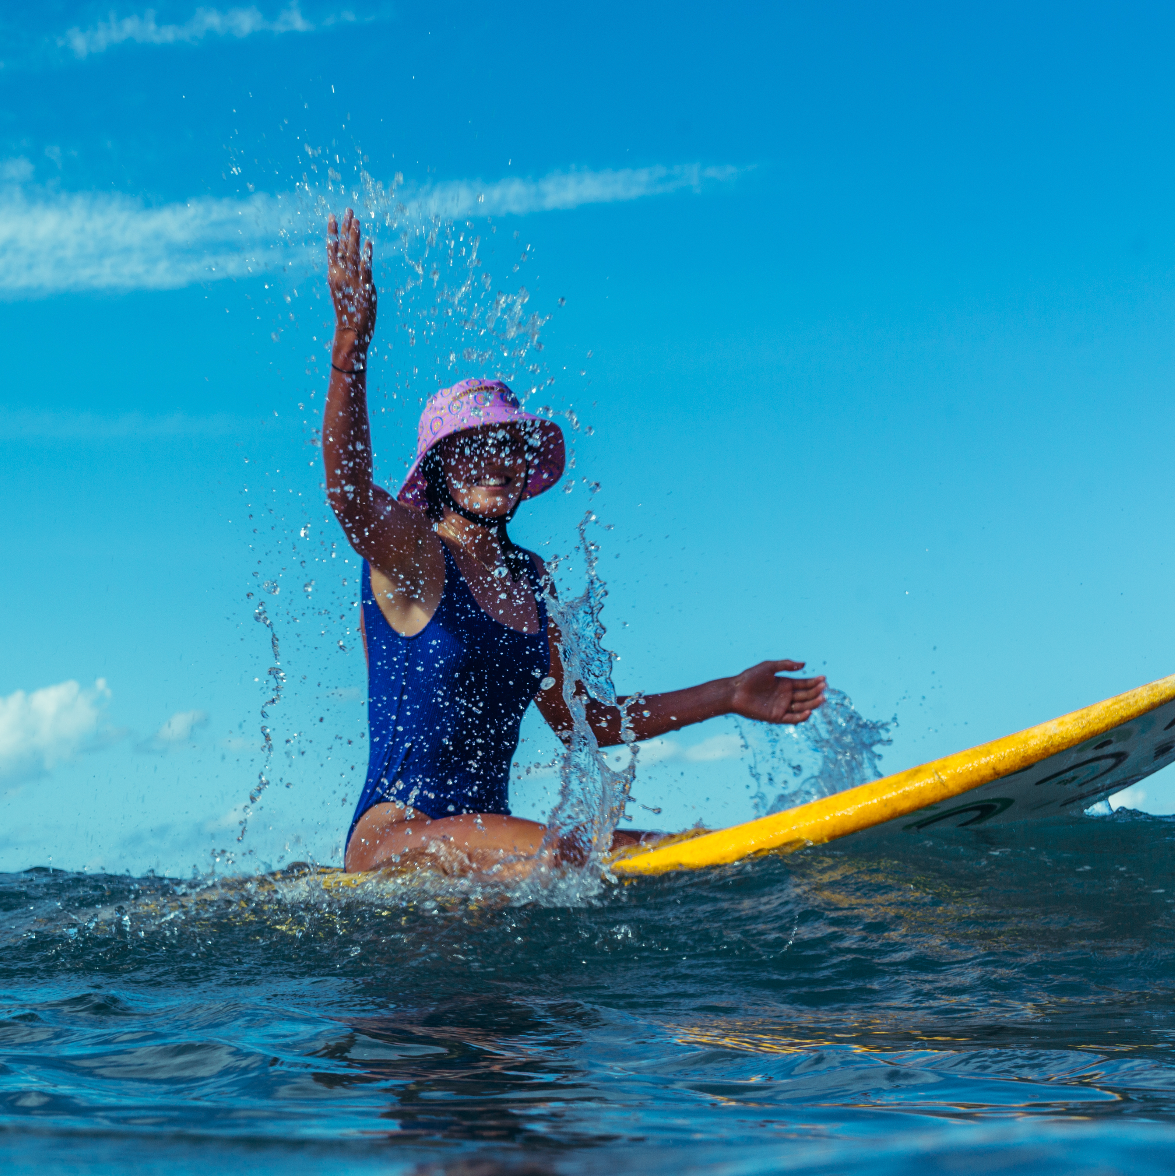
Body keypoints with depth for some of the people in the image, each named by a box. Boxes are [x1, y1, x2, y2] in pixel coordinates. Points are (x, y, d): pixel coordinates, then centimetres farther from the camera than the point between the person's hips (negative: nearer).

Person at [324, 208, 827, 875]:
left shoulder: (531, 578, 13)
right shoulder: (410, 549, -6)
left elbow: (579, 721, 17)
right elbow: (348, 493, -29)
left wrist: (728, 696, 14)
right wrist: (351, 347, -42)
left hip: (483, 849, 7)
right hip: (390, 843, -7)